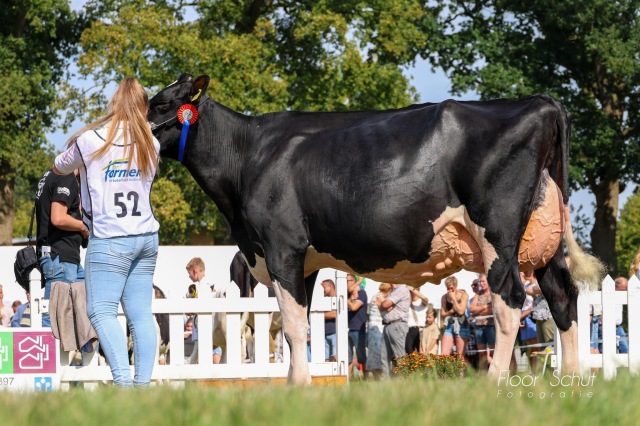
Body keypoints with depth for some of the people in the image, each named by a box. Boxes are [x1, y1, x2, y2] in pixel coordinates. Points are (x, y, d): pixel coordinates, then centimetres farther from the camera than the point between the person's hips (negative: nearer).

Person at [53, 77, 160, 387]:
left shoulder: (90, 140, -5)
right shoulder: (151, 145, 7)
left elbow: (59, 168, 13)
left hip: (109, 240, -5)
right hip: (147, 237, 5)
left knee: (101, 311, -7)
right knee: (140, 314, 6)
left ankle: (122, 379, -22)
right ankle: (143, 381, 2)